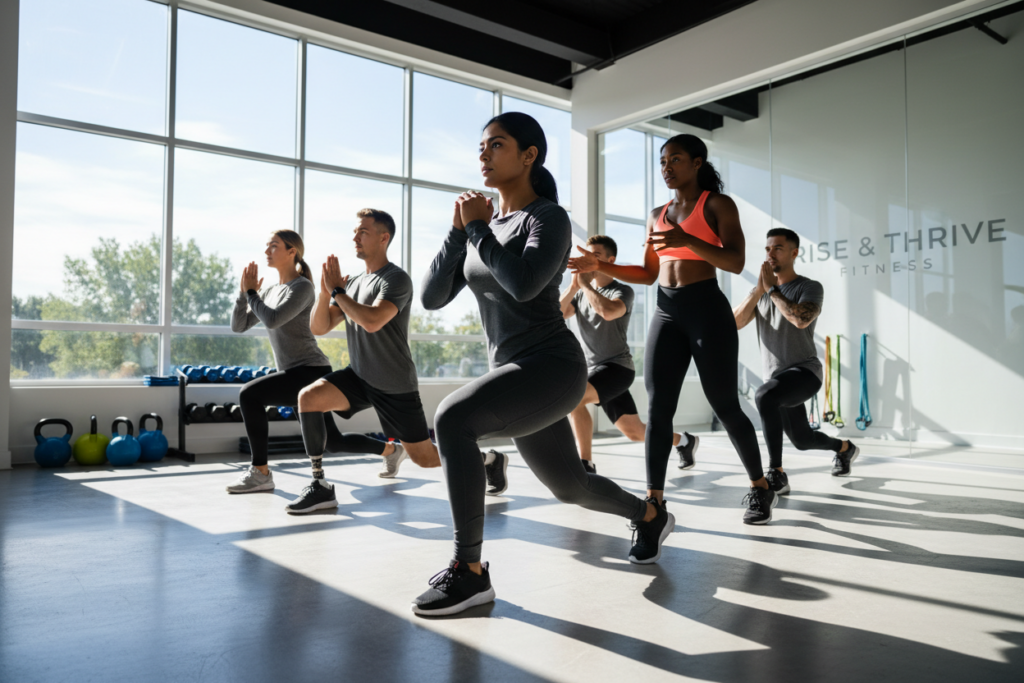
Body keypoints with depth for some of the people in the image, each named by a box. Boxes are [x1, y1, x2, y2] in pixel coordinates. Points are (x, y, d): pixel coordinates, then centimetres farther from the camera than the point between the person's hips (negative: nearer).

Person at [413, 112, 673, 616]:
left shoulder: (549, 217, -6)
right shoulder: (486, 226, 13)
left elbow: (524, 284, -26)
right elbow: (432, 297, 6)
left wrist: (478, 228, -12)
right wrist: (459, 231, -5)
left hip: (553, 366, -8)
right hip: (516, 373, 8)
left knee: (452, 418, -30)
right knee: (569, 487, 22)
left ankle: (469, 570, -20)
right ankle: (650, 516, 51)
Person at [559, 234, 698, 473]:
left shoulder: (623, 291, -6)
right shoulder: (581, 293, 12)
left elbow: (607, 311, -30)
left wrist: (585, 283, -17)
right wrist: (574, 285, -12)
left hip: (617, 367, -7)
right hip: (595, 370, 7)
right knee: (635, 432, 12)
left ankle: (586, 466, -22)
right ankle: (684, 441, 36)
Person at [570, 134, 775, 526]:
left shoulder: (717, 204, 2)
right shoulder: (656, 216, 17)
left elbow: (735, 262, -10)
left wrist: (688, 241, -24)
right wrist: (599, 267, 6)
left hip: (707, 309, -5)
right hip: (666, 313, 5)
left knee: (724, 406, 0)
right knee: (657, 407, -5)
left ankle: (760, 489, 19)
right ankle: (654, 499, -2)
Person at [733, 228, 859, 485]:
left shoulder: (810, 287, -7)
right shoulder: (759, 291, 8)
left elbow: (801, 319, -29)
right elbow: (734, 323, -6)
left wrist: (771, 289, -19)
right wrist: (759, 290, -16)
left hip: (804, 372, -7)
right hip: (777, 378, 7)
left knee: (764, 396, -37)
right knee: (802, 440, 22)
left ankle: (776, 474, -30)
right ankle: (845, 448, 55)